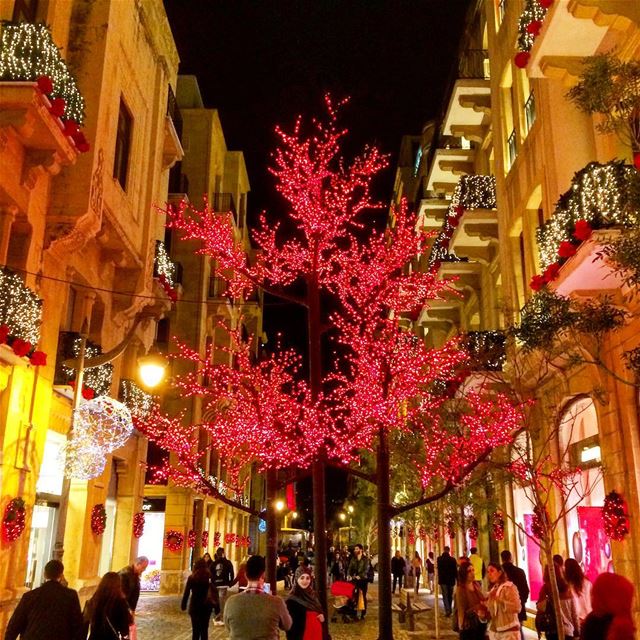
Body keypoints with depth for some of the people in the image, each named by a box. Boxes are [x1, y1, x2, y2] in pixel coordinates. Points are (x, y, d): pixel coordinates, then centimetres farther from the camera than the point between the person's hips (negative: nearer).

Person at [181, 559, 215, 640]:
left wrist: (183, 605, 5)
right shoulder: (209, 577, -4)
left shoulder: (191, 578, -6)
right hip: (206, 606, 1)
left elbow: (186, 593, -5)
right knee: (204, 630, 12)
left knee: (196, 630, 5)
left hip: (195, 606, -1)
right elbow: (214, 592, -5)